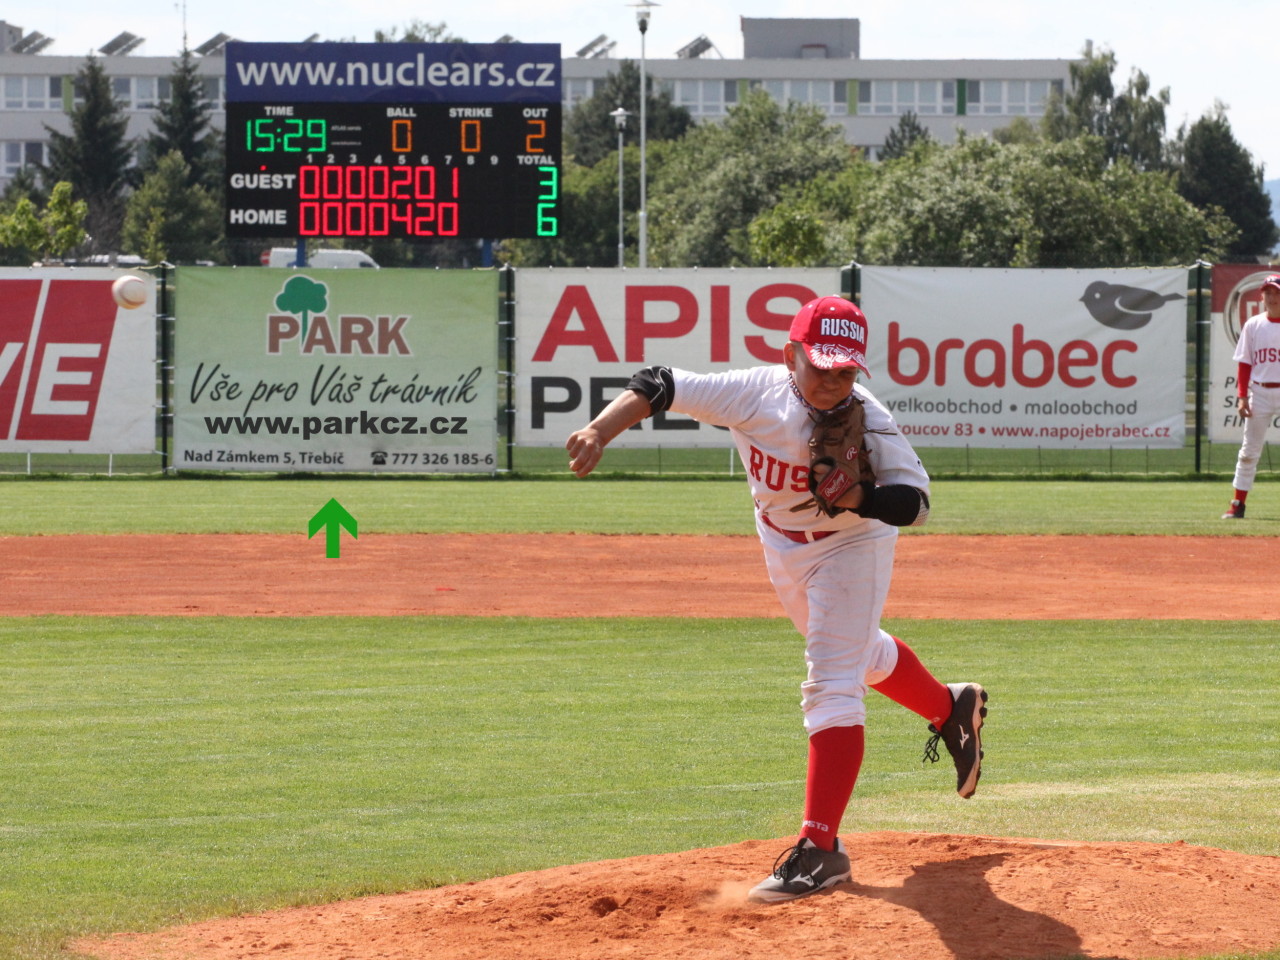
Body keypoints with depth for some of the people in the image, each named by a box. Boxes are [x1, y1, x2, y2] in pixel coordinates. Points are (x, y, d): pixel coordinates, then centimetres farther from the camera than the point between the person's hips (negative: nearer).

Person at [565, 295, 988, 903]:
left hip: (852, 543, -5)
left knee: (832, 684, -17)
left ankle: (820, 849, -19)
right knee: (862, 653, 28)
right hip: (783, 547, 5)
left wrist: (858, 497, -48)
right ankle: (951, 708, 58)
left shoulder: (869, 423, -33)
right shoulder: (753, 394, -28)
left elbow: (916, 502, -29)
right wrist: (599, 432, -44)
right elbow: (659, 386, -28)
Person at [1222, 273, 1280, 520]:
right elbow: (1244, 363, 6)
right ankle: (1237, 505, 7)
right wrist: (1242, 396, -2)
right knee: (1249, 451, 3)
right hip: (1259, 392, 2)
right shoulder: (1253, 325, 6)